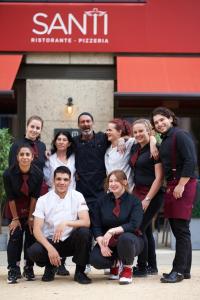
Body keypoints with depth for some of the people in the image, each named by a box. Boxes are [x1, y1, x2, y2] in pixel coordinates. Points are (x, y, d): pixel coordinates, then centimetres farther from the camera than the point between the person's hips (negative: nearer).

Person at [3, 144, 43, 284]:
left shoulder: (38, 174, -19)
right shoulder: (8, 174, -21)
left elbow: (35, 197, -12)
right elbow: (10, 198, -14)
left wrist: (30, 217, -9)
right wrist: (15, 218, -10)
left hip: (32, 209, 1)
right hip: (15, 209, -1)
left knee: (31, 237, -3)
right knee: (15, 237, -9)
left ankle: (29, 269, 10)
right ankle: (13, 271, -3)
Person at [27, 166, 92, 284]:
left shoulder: (77, 196, -5)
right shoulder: (43, 200, -5)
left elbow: (86, 222, -16)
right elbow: (37, 229, -12)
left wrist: (66, 223, -33)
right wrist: (50, 248, -28)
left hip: (71, 241, 0)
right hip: (51, 241, 0)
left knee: (84, 232, -31)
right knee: (33, 251, -30)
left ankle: (80, 272, -9)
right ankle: (51, 266, 6)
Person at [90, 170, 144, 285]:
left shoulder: (134, 201, -6)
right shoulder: (102, 201, 4)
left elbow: (134, 225, -20)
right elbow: (96, 226, -1)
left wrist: (112, 231, -30)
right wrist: (102, 244, -18)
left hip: (130, 240, -3)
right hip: (108, 242, 3)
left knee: (125, 238, -39)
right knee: (95, 259, -27)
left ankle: (128, 269, -9)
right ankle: (114, 264, 11)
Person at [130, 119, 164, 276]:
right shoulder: (134, 148, 11)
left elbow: (159, 178, -14)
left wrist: (147, 199, -16)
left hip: (152, 194, -7)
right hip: (138, 192, 7)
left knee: (139, 228, -8)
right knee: (146, 229, 12)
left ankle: (142, 267, 4)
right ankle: (152, 266, 22)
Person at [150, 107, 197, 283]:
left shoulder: (180, 135, -8)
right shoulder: (164, 140, 19)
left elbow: (191, 161, -17)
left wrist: (181, 185, -19)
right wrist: (169, 186, 9)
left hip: (184, 185, -9)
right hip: (171, 186, 9)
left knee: (181, 229, -7)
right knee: (177, 229, 10)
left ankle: (179, 270, -4)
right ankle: (185, 270, 17)